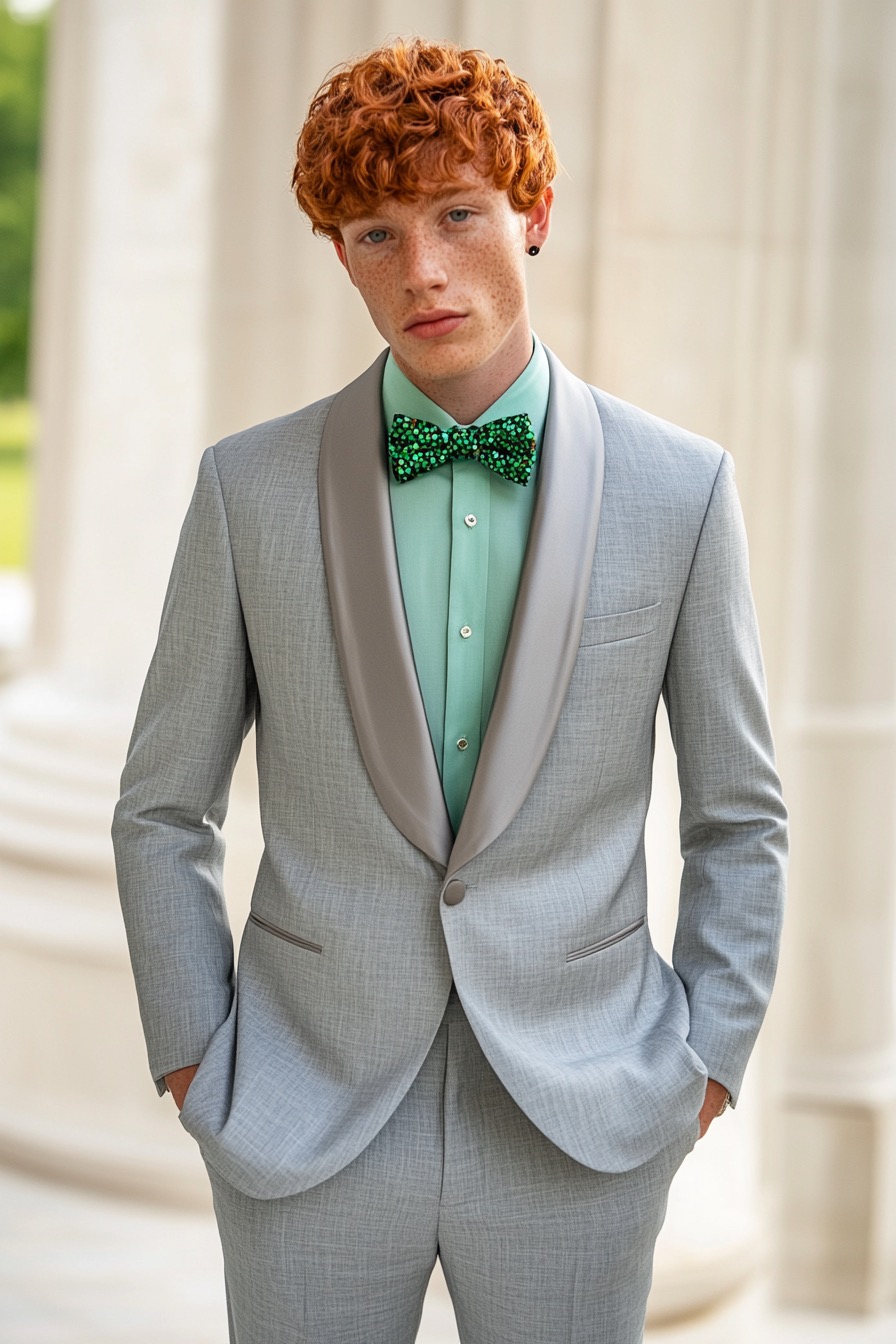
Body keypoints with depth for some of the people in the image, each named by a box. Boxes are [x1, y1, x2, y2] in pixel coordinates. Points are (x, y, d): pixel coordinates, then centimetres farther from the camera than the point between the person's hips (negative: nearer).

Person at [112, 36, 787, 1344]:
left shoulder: (680, 488, -3)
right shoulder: (251, 487, -3)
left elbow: (738, 813, 6)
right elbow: (164, 809, 6)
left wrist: (708, 1062, 1)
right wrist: (194, 1062, 0)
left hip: (577, 1133, 0)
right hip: (309, 1125, 0)